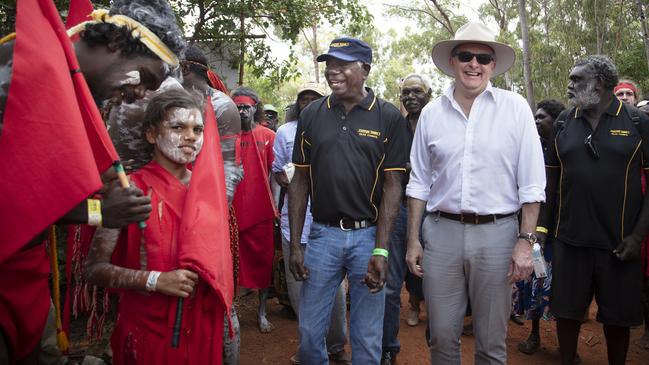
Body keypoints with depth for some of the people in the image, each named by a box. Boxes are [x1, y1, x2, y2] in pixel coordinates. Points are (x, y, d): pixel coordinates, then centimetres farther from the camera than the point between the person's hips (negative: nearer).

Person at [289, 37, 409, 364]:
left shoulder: (389, 117, -3)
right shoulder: (311, 115, 5)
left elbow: (392, 186, -5)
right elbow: (299, 182, 6)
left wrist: (380, 250, -12)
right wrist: (295, 245, 2)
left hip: (369, 235, -2)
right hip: (322, 234, 2)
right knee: (310, 332, 12)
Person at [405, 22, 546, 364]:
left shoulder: (515, 108, -2)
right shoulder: (431, 113, 4)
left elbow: (531, 184, -2)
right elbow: (419, 183, 8)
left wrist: (525, 241, -7)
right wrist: (413, 241, 6)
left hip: (496, 233, -1)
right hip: (441, 231, 2)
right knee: (442, 338, 12)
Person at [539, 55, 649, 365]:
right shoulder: (564, 122, 5)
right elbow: (552, 177, 8)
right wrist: (542, 226, 3)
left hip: (619, 243, -2)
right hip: (569, 239, 2)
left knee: (617, 317, 11)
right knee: (566, 311, 10)